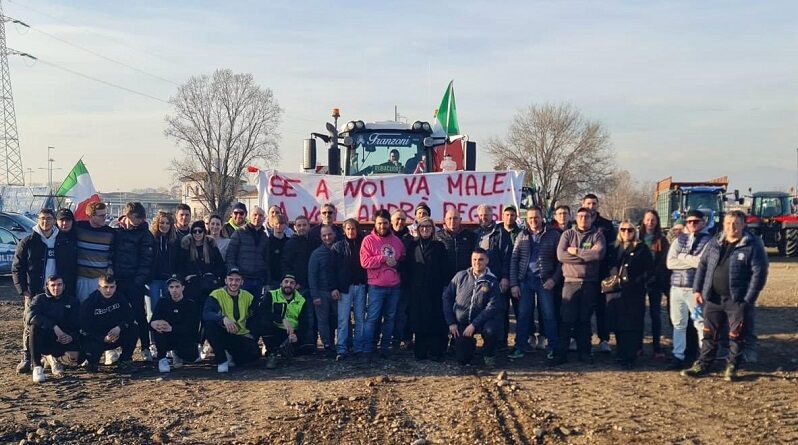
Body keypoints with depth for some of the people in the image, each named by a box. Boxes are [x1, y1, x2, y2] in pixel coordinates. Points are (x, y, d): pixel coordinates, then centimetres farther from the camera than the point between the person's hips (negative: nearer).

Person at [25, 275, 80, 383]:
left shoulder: (72, 301, 7)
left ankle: (52, 357, 8)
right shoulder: (40, 299, 1)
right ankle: (37, 366, -22)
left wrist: (71, 336, -24)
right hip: (43, 342, -1)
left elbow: (77, 323, -1)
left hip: (62, 341, 1)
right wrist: (54, 327, -31)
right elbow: (30, 315, -21)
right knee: (35, 326, -32)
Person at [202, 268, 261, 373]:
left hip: (242, 336, 2)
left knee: (254, 353, -25)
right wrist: (223, 318, -45)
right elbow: (206, 314, -25)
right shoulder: (216, 295, -8)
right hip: (222, 335, -2)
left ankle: (230, 357, 8)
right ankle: (221, 360, -16)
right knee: (209, 323, -32)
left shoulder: (248, 297, 4)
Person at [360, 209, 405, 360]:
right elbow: (365, 262, -12)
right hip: (376, 286, -4)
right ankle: (368, 349, -1)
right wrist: (384, 259, -14)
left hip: (394, 286, 5)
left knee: (390, 318, 10)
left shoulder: (396, 240, 11)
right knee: (372, 318, -5)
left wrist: (397, 263, -1)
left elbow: (403, 259, 20)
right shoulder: (369, 240, -2)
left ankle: (385, 347, 19)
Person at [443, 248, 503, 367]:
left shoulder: (492, 282, -6)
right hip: (460, 323, 2)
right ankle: (470, 344, 32)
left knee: (491, 329, -35)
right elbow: (446, 297, 2)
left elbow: (492, 307, -14)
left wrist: (474, 325, -22)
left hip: (481, 322, -1)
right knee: (462, 359, -5)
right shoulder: (460, 276, -2)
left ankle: (488, 354, -2)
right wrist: (451, 323, -3)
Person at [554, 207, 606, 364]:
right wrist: (587, 256, -10)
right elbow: (560, 255, -8)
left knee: (584, 319, 9)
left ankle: (584, 352, 17)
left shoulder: (597, 235, 5)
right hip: (570, 281, 0)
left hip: (590, 283, 0)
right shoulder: (568, 234, 6)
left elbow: (599, 253, -14)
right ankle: (561, 353, 3)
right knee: (566, 319, -2)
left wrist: (575, 252, -10)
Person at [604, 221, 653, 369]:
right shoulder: (613, 248, 15)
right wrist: (606, 280, 4)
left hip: (634, 294, -4)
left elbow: (649, 270, -2)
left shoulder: (641, 248, 4)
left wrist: (636, 282, -13)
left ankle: (629, 358, -1)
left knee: (631, 326, -5)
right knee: (617, 326, 4)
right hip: (614, 292, 4)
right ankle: (621, 355, 15)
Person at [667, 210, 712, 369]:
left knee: (701, 324, -1)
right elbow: (670, 262, 2)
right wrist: (692, 261, -7)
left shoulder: (708, 240, -1)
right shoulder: (679, 239, 13)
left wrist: (682, 256, -4)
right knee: (678, 324, 10)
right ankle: (678, 356, 19)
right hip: (677, 287, 5)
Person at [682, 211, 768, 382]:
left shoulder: (753, 245, -8)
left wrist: (749, 300, -16)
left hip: (737, 300, -4)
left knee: (736, 336, 6)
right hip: (713, 298, 5)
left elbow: (759, 273, -12)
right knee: (709, 334, 11)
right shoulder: (714, 243, 8)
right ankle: (702, 365, 19)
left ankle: (731, 367, 20)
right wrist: (697, 289, 5)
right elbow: (702, 266, 13)